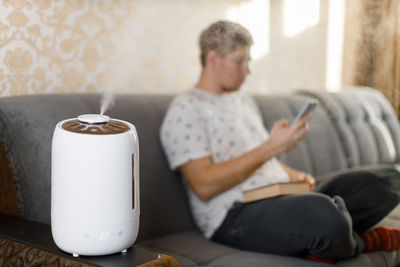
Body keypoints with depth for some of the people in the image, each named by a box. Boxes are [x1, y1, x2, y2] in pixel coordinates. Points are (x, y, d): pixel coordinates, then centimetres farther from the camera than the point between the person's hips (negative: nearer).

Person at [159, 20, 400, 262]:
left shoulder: (244, 100, 24)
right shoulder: (186, 109, -4)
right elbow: (204, 186, -16)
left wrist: (292, 175, 6)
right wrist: (272, 146, -17)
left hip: (284, 198, 9)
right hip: (235, 215, -8)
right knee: (323, 213, -39)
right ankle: (364, 242, -3)